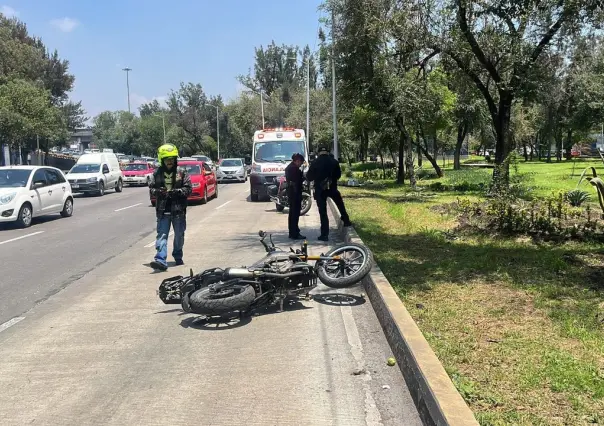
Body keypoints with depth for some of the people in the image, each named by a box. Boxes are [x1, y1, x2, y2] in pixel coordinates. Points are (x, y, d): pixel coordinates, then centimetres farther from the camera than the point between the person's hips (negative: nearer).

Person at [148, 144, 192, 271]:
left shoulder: (182, 172, 0)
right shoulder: (157, 173, 5)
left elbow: (188, 188, -3)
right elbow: (151, 188, 8)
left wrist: (177, 191, -19)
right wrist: (158, 191, -13)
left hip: (178, 209, 0)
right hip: (162, 210, 0)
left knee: (179, 235, 13)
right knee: (161, 235, -9)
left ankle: (178, 257, 32)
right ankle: (160, 260, -15)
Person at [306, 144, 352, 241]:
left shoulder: (315, 163, -9)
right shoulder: (334, 161, 0)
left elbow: (309, 177, -3)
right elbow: (338, 175, 11)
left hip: (320, 190, -2)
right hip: (332, 188, 2)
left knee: (323, 212, 2)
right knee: (340, 204, 29)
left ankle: (324, 234, 1)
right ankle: (346, 221, 36)